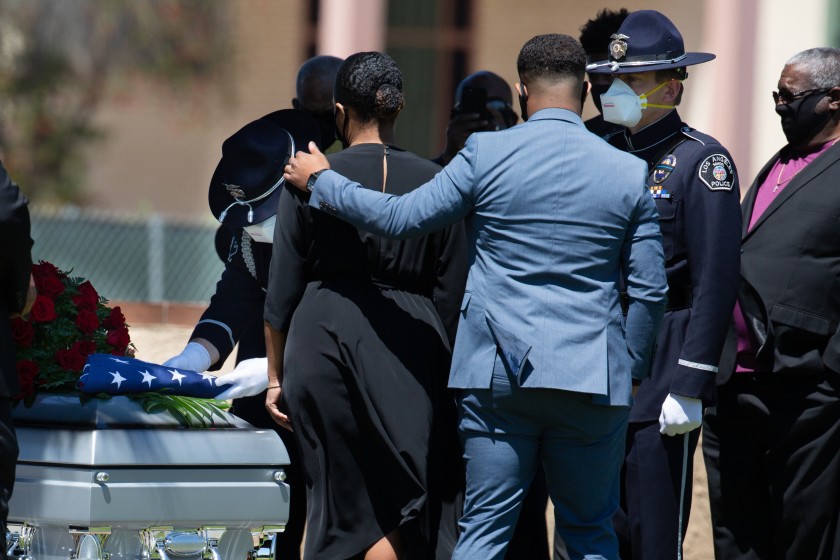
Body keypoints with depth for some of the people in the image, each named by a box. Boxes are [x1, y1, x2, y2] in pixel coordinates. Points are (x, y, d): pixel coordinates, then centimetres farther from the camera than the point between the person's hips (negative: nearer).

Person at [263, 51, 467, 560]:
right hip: (410, 344, 0)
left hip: (323, 334, 0)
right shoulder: (435, 183, 2)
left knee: (337, 499, 10)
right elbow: (452, 294, 4)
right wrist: (449, 377, 13)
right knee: (401, 508, 1)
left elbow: (283, 289, 3)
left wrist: (276, 375, 11)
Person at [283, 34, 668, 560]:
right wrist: (631, 370, 17)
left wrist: (320, 180, 16)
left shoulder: (487, 153, -4)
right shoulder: (629, 172, 1)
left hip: (499, 374, -1)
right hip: (593, 378, 1)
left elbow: (400, 216, 1)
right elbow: (650, 290, 4)